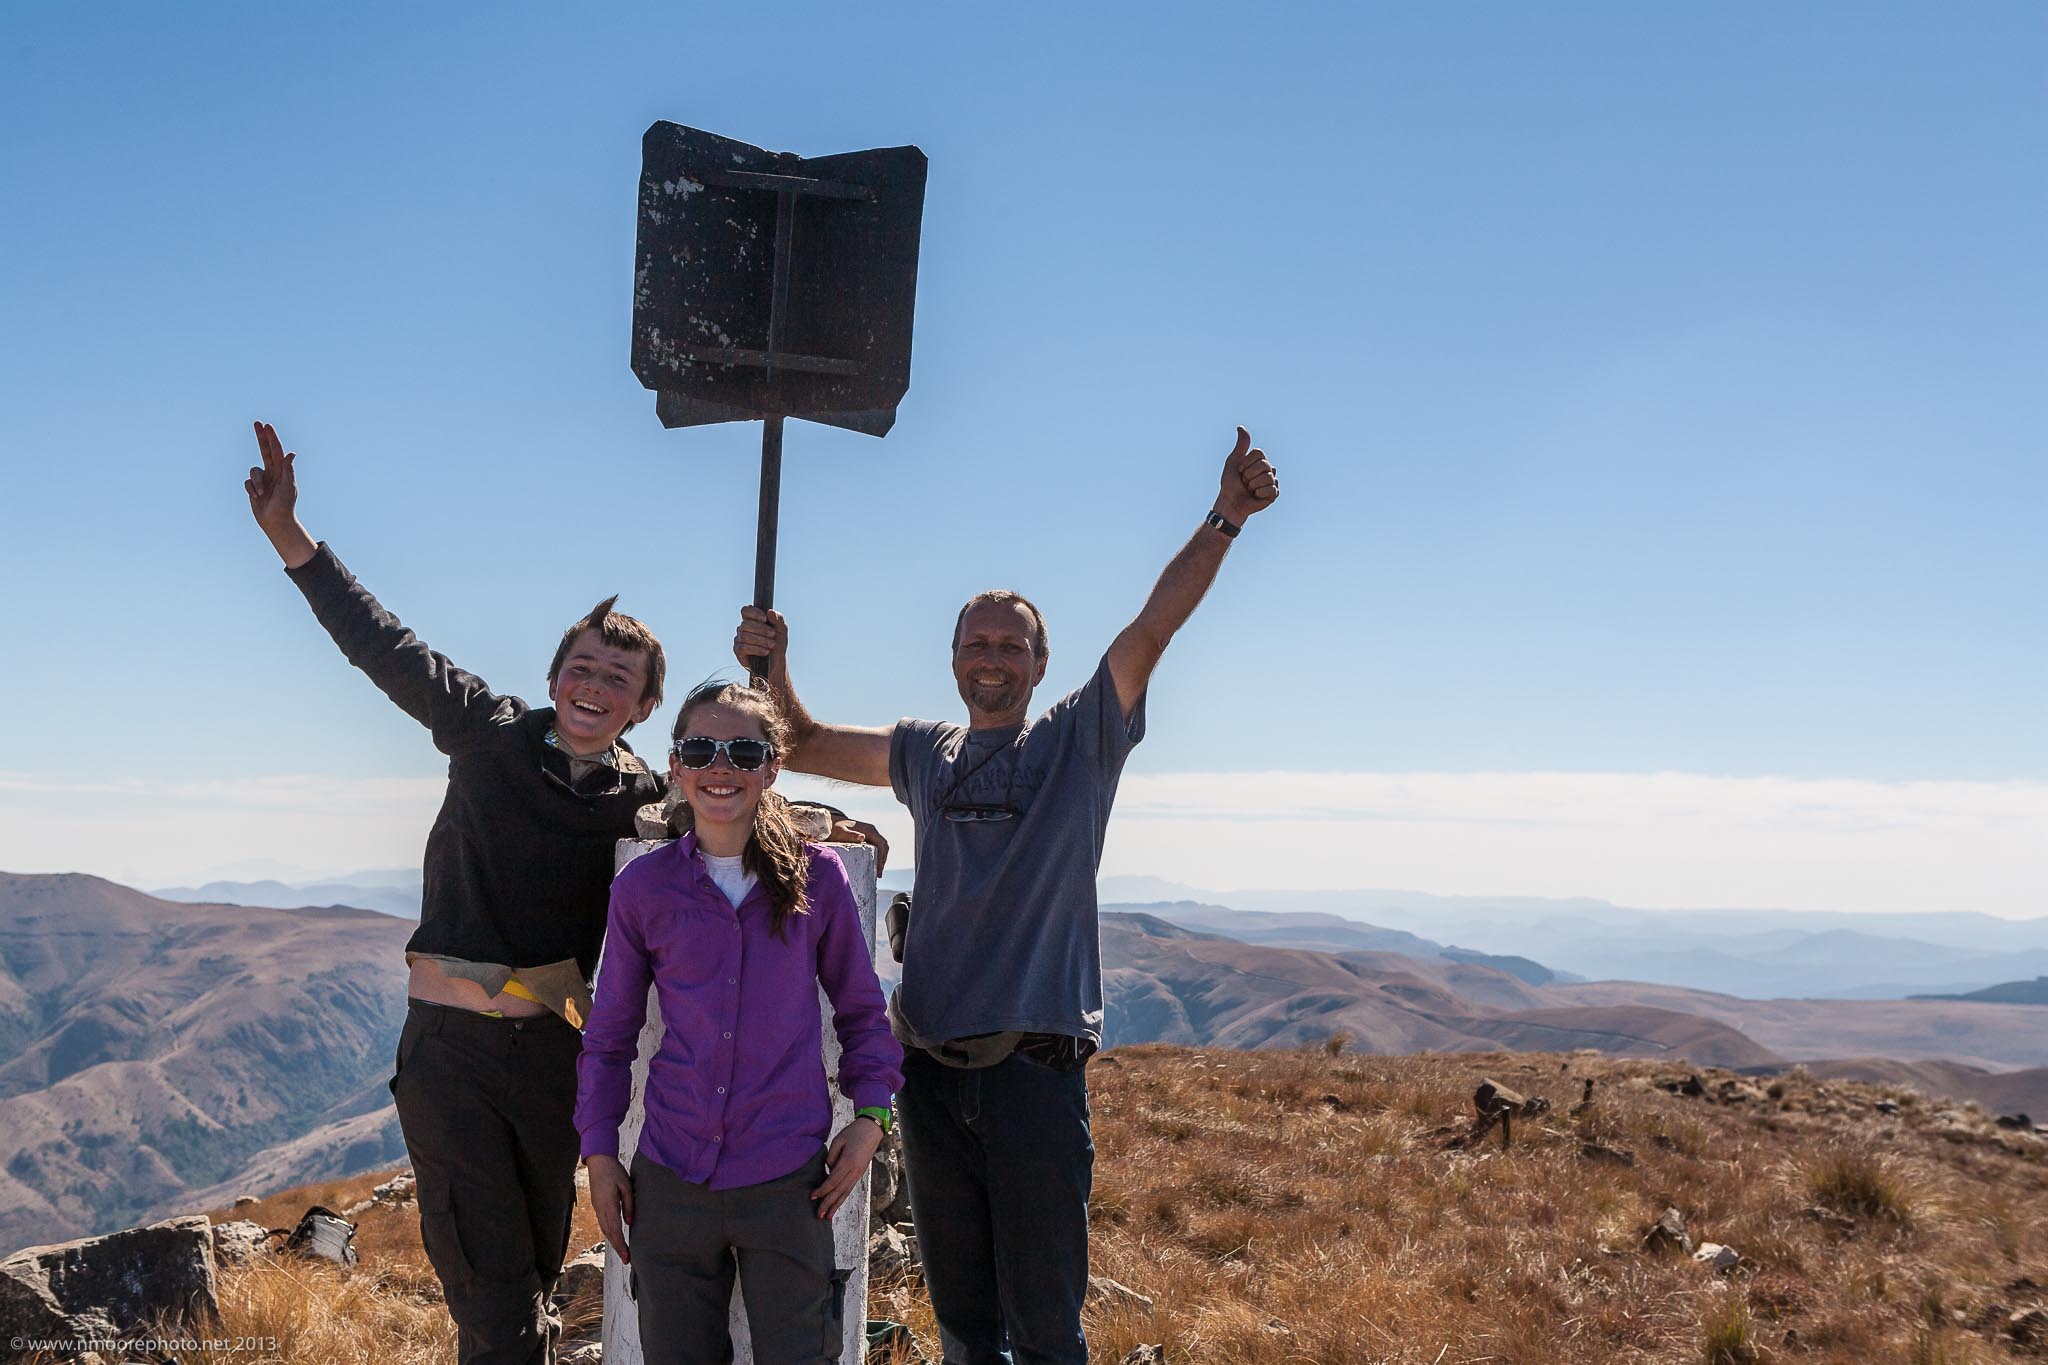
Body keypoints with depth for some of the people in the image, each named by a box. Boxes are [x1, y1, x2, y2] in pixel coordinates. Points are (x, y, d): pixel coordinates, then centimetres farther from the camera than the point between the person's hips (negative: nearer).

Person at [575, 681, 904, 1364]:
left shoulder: (817, 877, 0)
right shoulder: (642, 887, 2)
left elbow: (861, 1008, 10)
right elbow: (609, 1032, 11)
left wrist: (872, 1114, -1)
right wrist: (599, 1153, 8)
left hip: (788, 1181, -1)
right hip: (670, 1181, 1)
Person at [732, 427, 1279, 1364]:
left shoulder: (1079, 740, 4)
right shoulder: (924, 753, 15)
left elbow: (1153, 627, -9)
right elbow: (802, 746, 24)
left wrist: (1224, 519, -20)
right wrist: (772, 669, 5)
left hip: (1035, 1067, -4)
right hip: (931, 1070, 4)